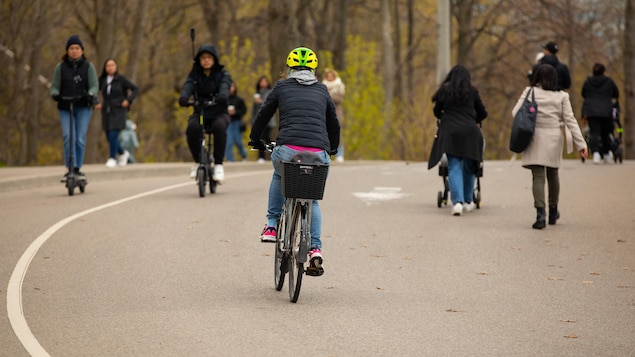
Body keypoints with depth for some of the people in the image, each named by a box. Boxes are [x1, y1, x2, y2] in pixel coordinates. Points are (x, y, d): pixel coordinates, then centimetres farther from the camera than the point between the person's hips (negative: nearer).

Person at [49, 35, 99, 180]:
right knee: (68, 137, -14)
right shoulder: (60, 67, 6)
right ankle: (70, 169, -13)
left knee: (80, 138, -4)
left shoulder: (88, 66, 4)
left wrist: (90, 95, -24)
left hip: (83, 107, 0)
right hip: (65, 108, 0)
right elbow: (54, 86, 5)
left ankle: (78, 169, 7)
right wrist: (55, 94, -19)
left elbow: (94, 86, -2)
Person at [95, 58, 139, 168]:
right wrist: (95, 103, 3)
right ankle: (123, 153, 30)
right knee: (109, 137, 6)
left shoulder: (121, 79, -4)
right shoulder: (102, 80, 6)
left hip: (118, 112, -4)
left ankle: (112, 158, -5)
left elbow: (135, 89, -1)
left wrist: (128, 100, -11)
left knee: (113, 135, -16)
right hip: (106, 112, 4)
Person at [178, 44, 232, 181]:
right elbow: (188, 85, -10)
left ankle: (218, 165, -25)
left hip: (218, 113, -1)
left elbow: (225, 85, -16)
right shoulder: (195, 74, 9)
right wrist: (183, 97, -34)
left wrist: (222, 96, -41)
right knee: (192, 128, -33)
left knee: (219, 127, -37)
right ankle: (198, 163, -12)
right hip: (199, 112, 1)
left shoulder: (222, 74, 5)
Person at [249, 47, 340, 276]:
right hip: (318, 152, 2)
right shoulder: (322, 90, 23)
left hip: (288, 150, -1)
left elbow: (263, 115, 22)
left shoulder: (282, 87, 16)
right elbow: (334, 124, 33)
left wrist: (255, 140, 40)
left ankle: (272, 225, 25)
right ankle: (315, 250, 7)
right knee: (312, 199, 24)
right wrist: (333, 148, 51)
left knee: (279, 175, 35)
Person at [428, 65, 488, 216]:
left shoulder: (444, 90, 6)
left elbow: (437, 112, 15)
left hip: (450, 133, 0)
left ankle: (457, 202, -18)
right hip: (470, 133, 0)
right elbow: (482, 113, 14)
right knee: (469, 168, 15)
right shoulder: (472, 91, 6)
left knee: (454, 168, -2)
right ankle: (468, 202, 22)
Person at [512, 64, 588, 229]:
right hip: (554, 138, 2)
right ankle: (553, 211, 33)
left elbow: (516, 113, -5)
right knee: (553, 175, 19)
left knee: (538, 176, -5)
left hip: (535, 138, -2)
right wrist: (581, 144, 0)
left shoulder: (529, 92, -1)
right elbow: (570, 121, -1)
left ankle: (540, 213, -22)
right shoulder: (562, 96, 2)